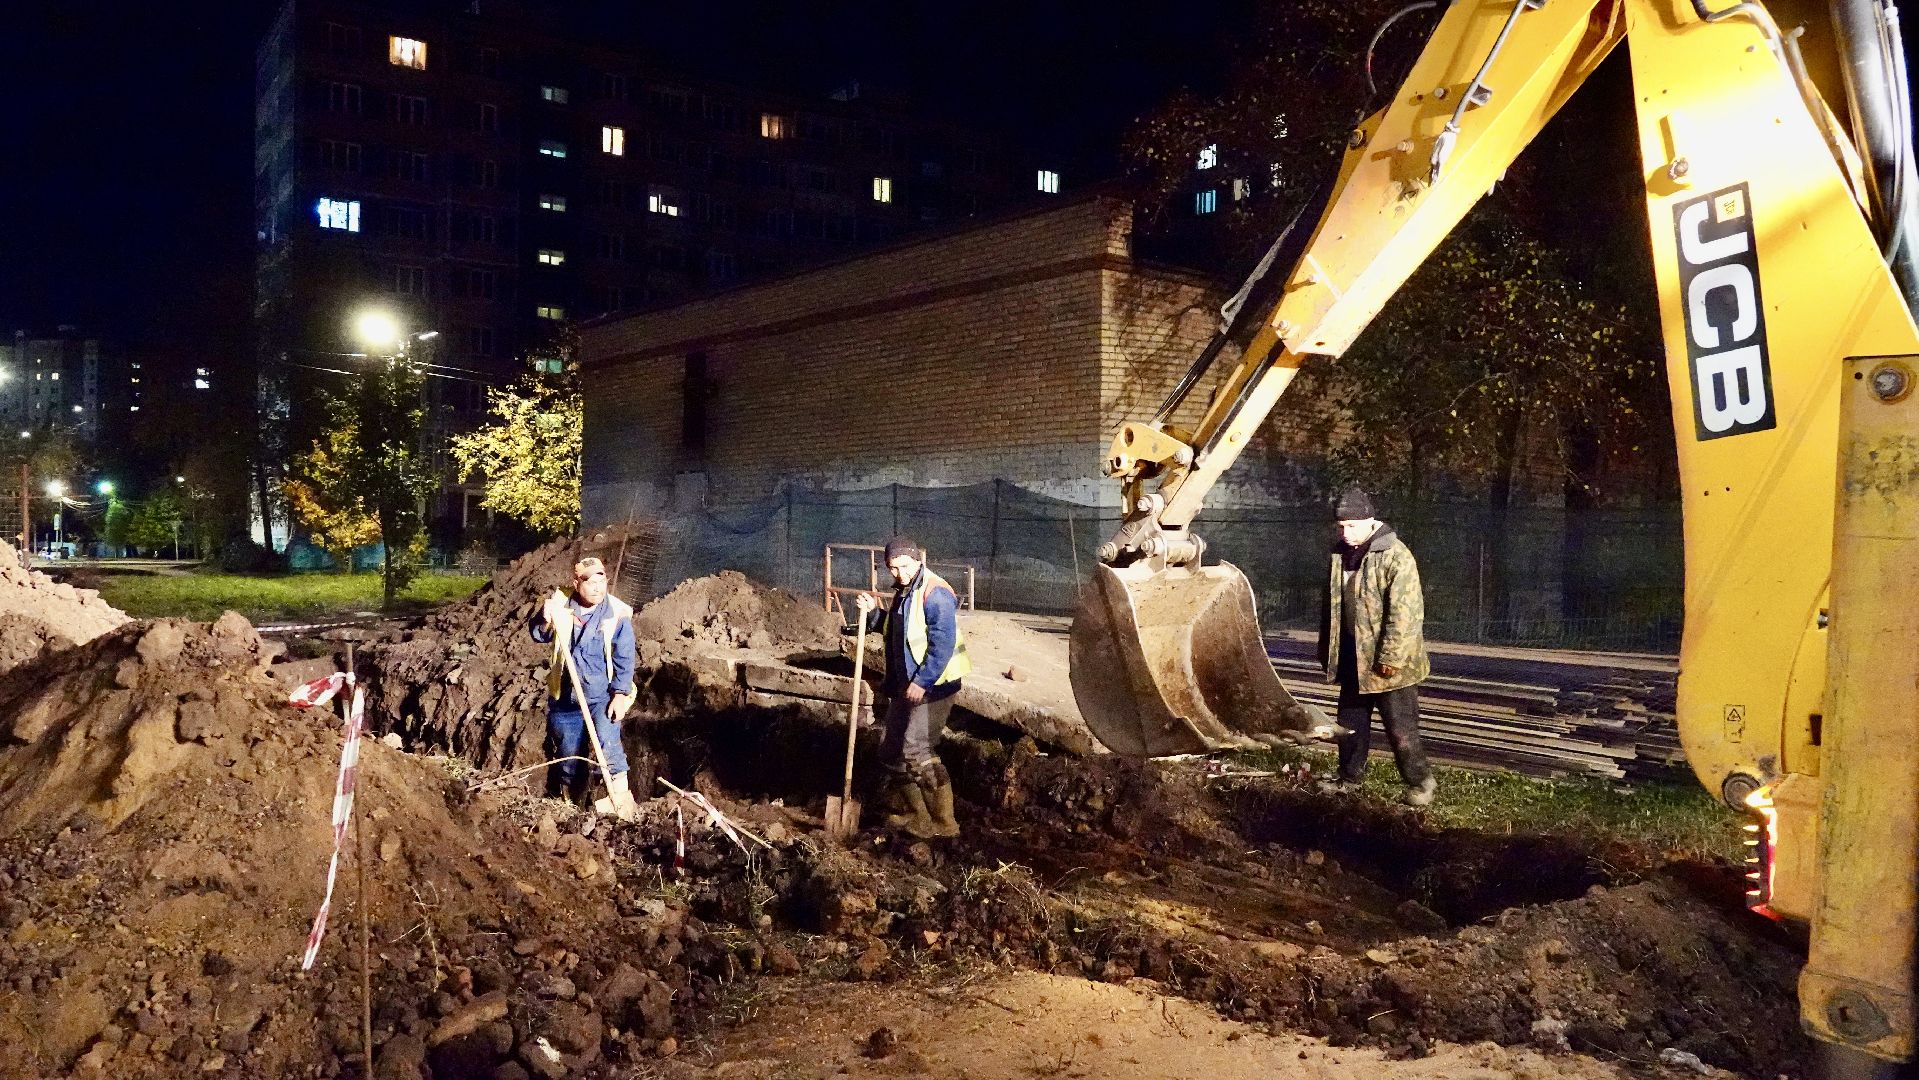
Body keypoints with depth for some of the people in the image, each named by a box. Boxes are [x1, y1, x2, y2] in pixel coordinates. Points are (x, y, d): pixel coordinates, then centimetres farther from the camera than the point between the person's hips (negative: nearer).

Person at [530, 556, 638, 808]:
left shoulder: (618, 614, -10)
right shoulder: (563, 608, 0)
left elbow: (624, 659, -9)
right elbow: (539, 636, -6)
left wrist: (620, 695, -16)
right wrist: (545, 619, -27)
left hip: (603, 696, -3)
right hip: (565, 697, 4)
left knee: (606, 741, -26)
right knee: (569, 755, 12)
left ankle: (621, 801, -20)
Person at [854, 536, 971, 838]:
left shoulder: (935, 593, -18)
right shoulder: (903, 592, 13)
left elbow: (942, 644, -24)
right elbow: (893, 630, 22)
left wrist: (922, 682, -24)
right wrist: (873, 612, 5)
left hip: (931, 687, -10)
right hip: (905, 686, 10)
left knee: (916, 751, -13)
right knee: (891, 751, 14)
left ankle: (943, 821, -4)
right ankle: (914, 813, 27)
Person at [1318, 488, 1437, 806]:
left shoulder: (1396, 556, -19)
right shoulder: (1340, 554, 5)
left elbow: (1406, 612, -22)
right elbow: (1331, 606, 14)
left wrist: (1392, 657, -23)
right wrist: (1327, 649, 15)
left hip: (1388, 662, -7)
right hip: (1353, 658, 7)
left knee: (1400, 727, 0)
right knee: (1350, 721, 17)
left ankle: (1420, 781, 16)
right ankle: (1350, 776, 31)